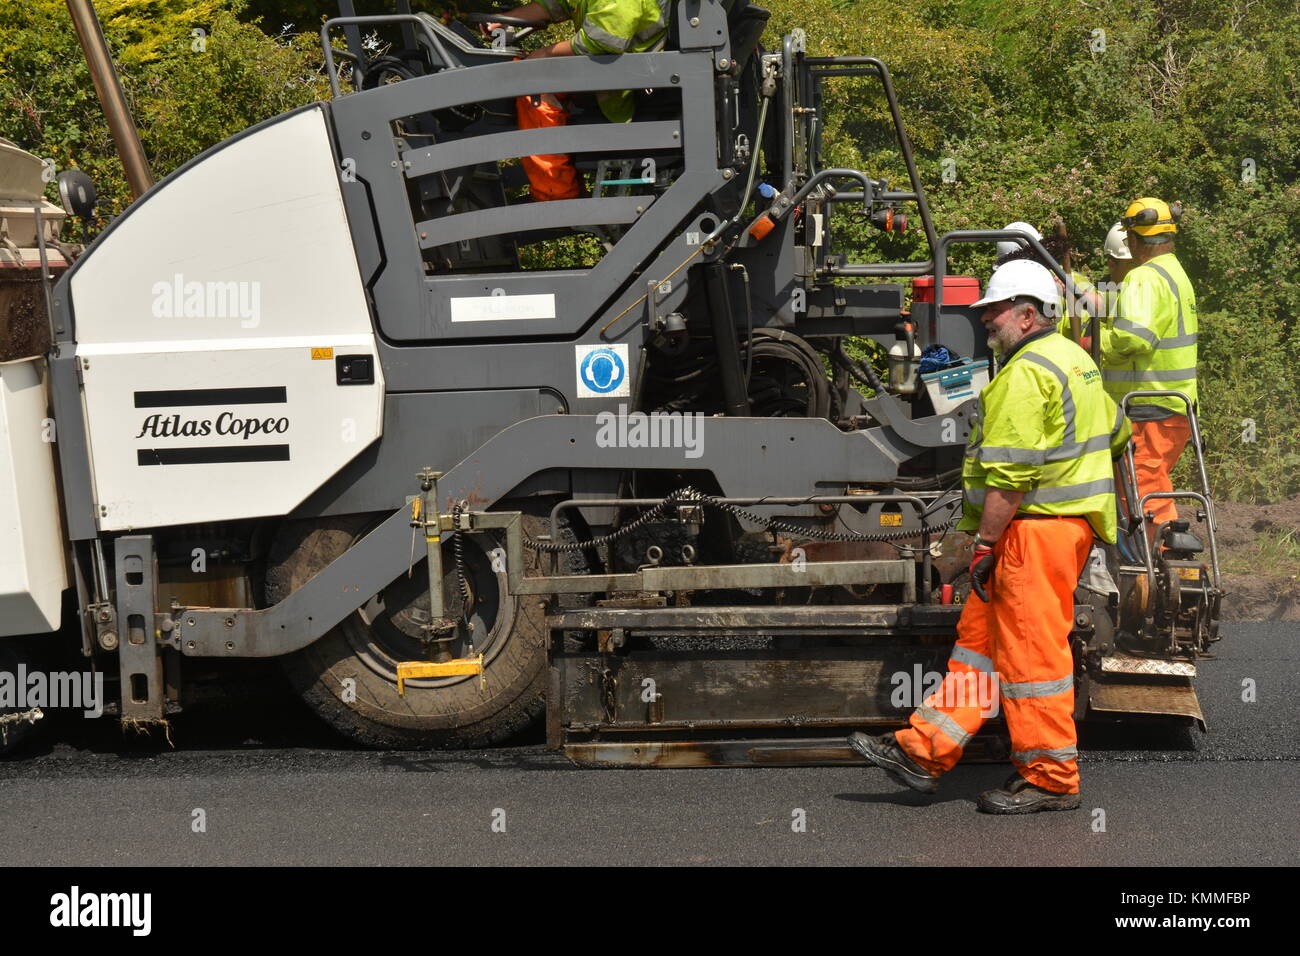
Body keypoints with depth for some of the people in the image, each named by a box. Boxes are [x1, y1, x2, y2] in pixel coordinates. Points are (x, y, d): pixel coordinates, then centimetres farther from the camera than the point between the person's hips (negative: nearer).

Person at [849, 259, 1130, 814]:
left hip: (1036, 527, -11)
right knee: (980, 635, 11)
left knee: (1029, 650, -5)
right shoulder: (1073, 359, 16)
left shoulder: (1026, 373, -16)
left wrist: (985, 544, -18)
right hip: (1072, 520, 11)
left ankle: (1050, 779, 0)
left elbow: (1009, 473, -21)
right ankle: (923, 752, 12)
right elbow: (1116, 433, 29)